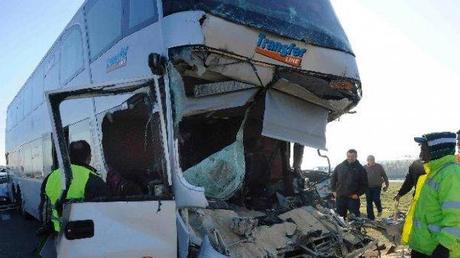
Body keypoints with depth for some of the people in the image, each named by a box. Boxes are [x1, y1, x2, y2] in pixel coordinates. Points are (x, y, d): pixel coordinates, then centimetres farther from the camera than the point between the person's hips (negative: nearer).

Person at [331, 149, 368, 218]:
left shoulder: (360, 169, 0)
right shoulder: (339, 167, 7)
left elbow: (364, 184, 2)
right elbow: (333, 179, 16)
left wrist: (358, 194, -10)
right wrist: (334, 190, 6)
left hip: (353, 198, -3)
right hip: (340, 197, 3)